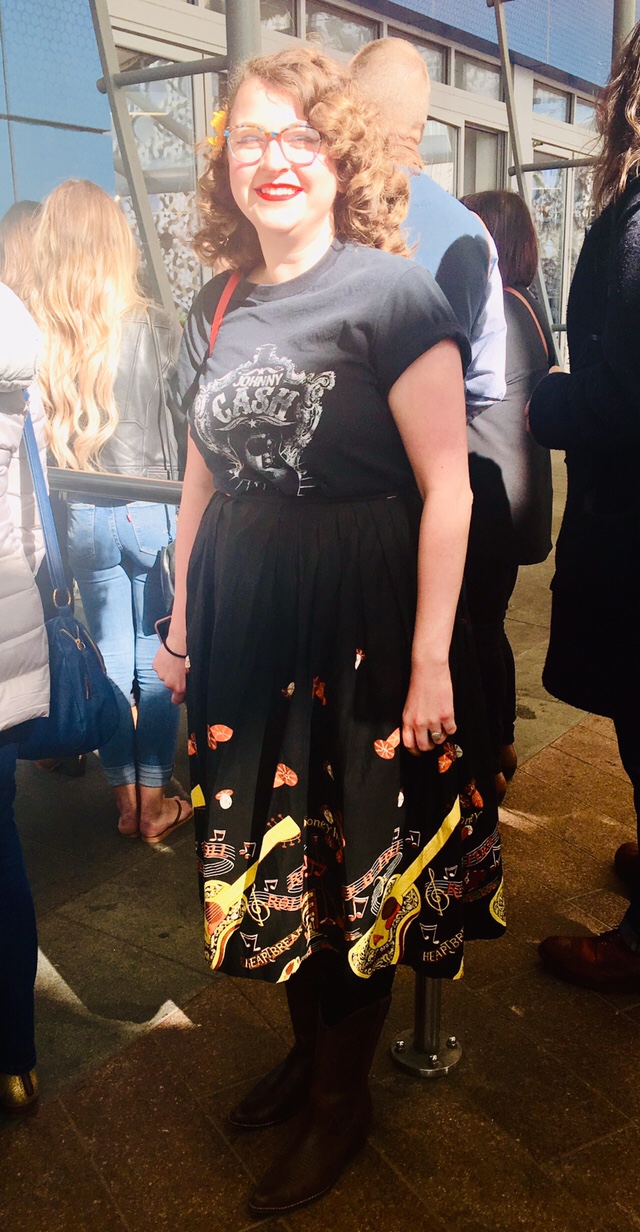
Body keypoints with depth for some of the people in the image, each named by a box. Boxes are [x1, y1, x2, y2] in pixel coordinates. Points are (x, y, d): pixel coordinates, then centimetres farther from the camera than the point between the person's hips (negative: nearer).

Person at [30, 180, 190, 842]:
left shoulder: (38, 335, -6)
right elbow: (184, 426, -5)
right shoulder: (155, 327, -11)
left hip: (83, 515, 2)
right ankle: (155, 805, 19)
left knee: (109, 659, 14)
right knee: (155, 661, 9)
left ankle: (127, 803, 26)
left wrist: (68, 492, 13)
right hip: (153, 512, -2)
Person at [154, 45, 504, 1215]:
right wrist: (181, 616, 15)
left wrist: (430, 659, -17)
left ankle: (342, 1096, 32)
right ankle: (309, 1045, 42)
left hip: (361, 614, -6)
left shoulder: (390, 291, -10)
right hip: (243, 617, 6)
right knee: (272, 847, 16)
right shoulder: (215, 305, 9)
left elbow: (446, 486, -13)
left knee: (356, 862, 8)